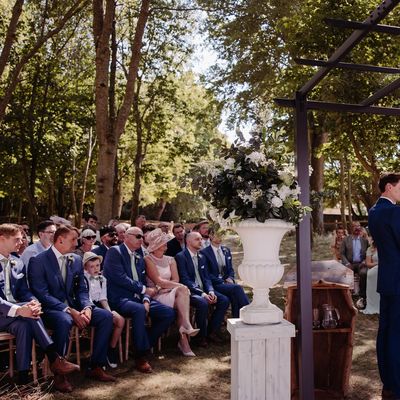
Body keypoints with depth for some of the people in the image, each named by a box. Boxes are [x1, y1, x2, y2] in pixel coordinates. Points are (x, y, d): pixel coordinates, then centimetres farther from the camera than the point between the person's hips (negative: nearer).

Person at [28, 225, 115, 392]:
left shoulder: (76, 260, 9)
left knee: (106, 316, -12)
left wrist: (87, 307, -13)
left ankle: (96, 367, -3)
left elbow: (82, 289, 10)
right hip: (49, 309, -6)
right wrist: (70, 311, -25)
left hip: (73, 306, 6)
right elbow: (42, 294, -17)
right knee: (64, 320, -38)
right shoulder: (38, 261, -10)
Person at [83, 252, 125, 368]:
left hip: (99, 306, 6)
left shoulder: (102, 279, 15)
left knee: (120, 320, -17)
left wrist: (109, 311, -6)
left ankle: (112, 349, -2)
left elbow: (103, 298, 12)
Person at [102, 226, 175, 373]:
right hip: (120, 299, -8)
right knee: (139, 310, -38)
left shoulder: (139, 259, 20)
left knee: (169, 313, -9)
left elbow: (143, 282, 15)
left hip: (138, 298, 8)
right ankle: (141, 356, -22)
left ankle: (144, 346, 6)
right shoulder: (115, 252, -4)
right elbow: (120, 278, -16)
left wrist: (146, 300, -7)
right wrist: (144, 289, -11)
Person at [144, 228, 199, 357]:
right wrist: (181, 287, -13)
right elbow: (158, 281, -11)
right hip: (156, 295, -5)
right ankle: (187, 326, -32)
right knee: (181, 290, -28)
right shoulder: (148, 260, -2)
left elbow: (176, 280, 7)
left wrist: (166, 286, -13)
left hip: (171, 293, 5)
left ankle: (183, 339, -29)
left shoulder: (170, 260, 17)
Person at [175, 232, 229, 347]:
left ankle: (212, 332, 2)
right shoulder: (180, 256, -8)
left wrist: (211, 291, -8)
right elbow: (185, 280, -16)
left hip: (203, 290, 7)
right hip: (189, 292, -7)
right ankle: (202, 336, -13)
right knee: (203, 303, -34)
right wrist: (202, 293, -24)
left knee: (224, 300, -12)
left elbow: (206, 277, 13)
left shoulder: (201, 257, 16)